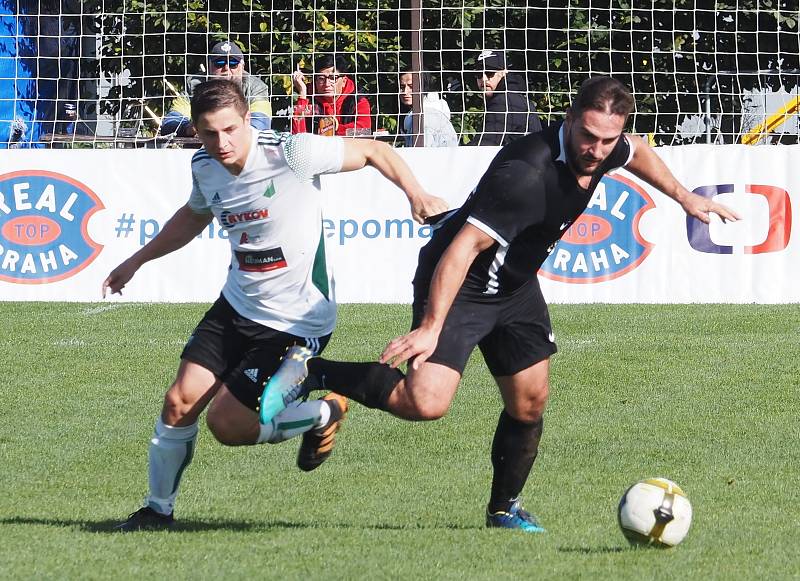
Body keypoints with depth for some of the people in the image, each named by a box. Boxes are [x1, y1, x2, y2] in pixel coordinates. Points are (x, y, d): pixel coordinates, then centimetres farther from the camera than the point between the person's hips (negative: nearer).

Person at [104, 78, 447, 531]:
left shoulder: (289, 153, -23)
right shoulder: (205, 167, -2)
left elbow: (374, 151, -13)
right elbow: (195, 216, 23)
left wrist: (415, 193, -29)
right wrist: (137, 261, 28)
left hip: (296, 320, -6)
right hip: (238, 304, 6)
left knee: (226, 422, -11)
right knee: (180, 401, -2)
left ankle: (323, 415, 14)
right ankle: (158, 509, 17)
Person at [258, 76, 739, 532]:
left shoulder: (606, 149, -8)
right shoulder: (526, 173, -35)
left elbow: (638, 152, 21)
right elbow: (463, 248, -38)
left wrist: (685, 197, 29)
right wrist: (431, 327, -43)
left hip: (516, 286, 8)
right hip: (459, 286, -8)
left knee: (531, 401, 10)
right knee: (426, 401, -23)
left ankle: (505, 506, 31)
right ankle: (312, 372, -8)